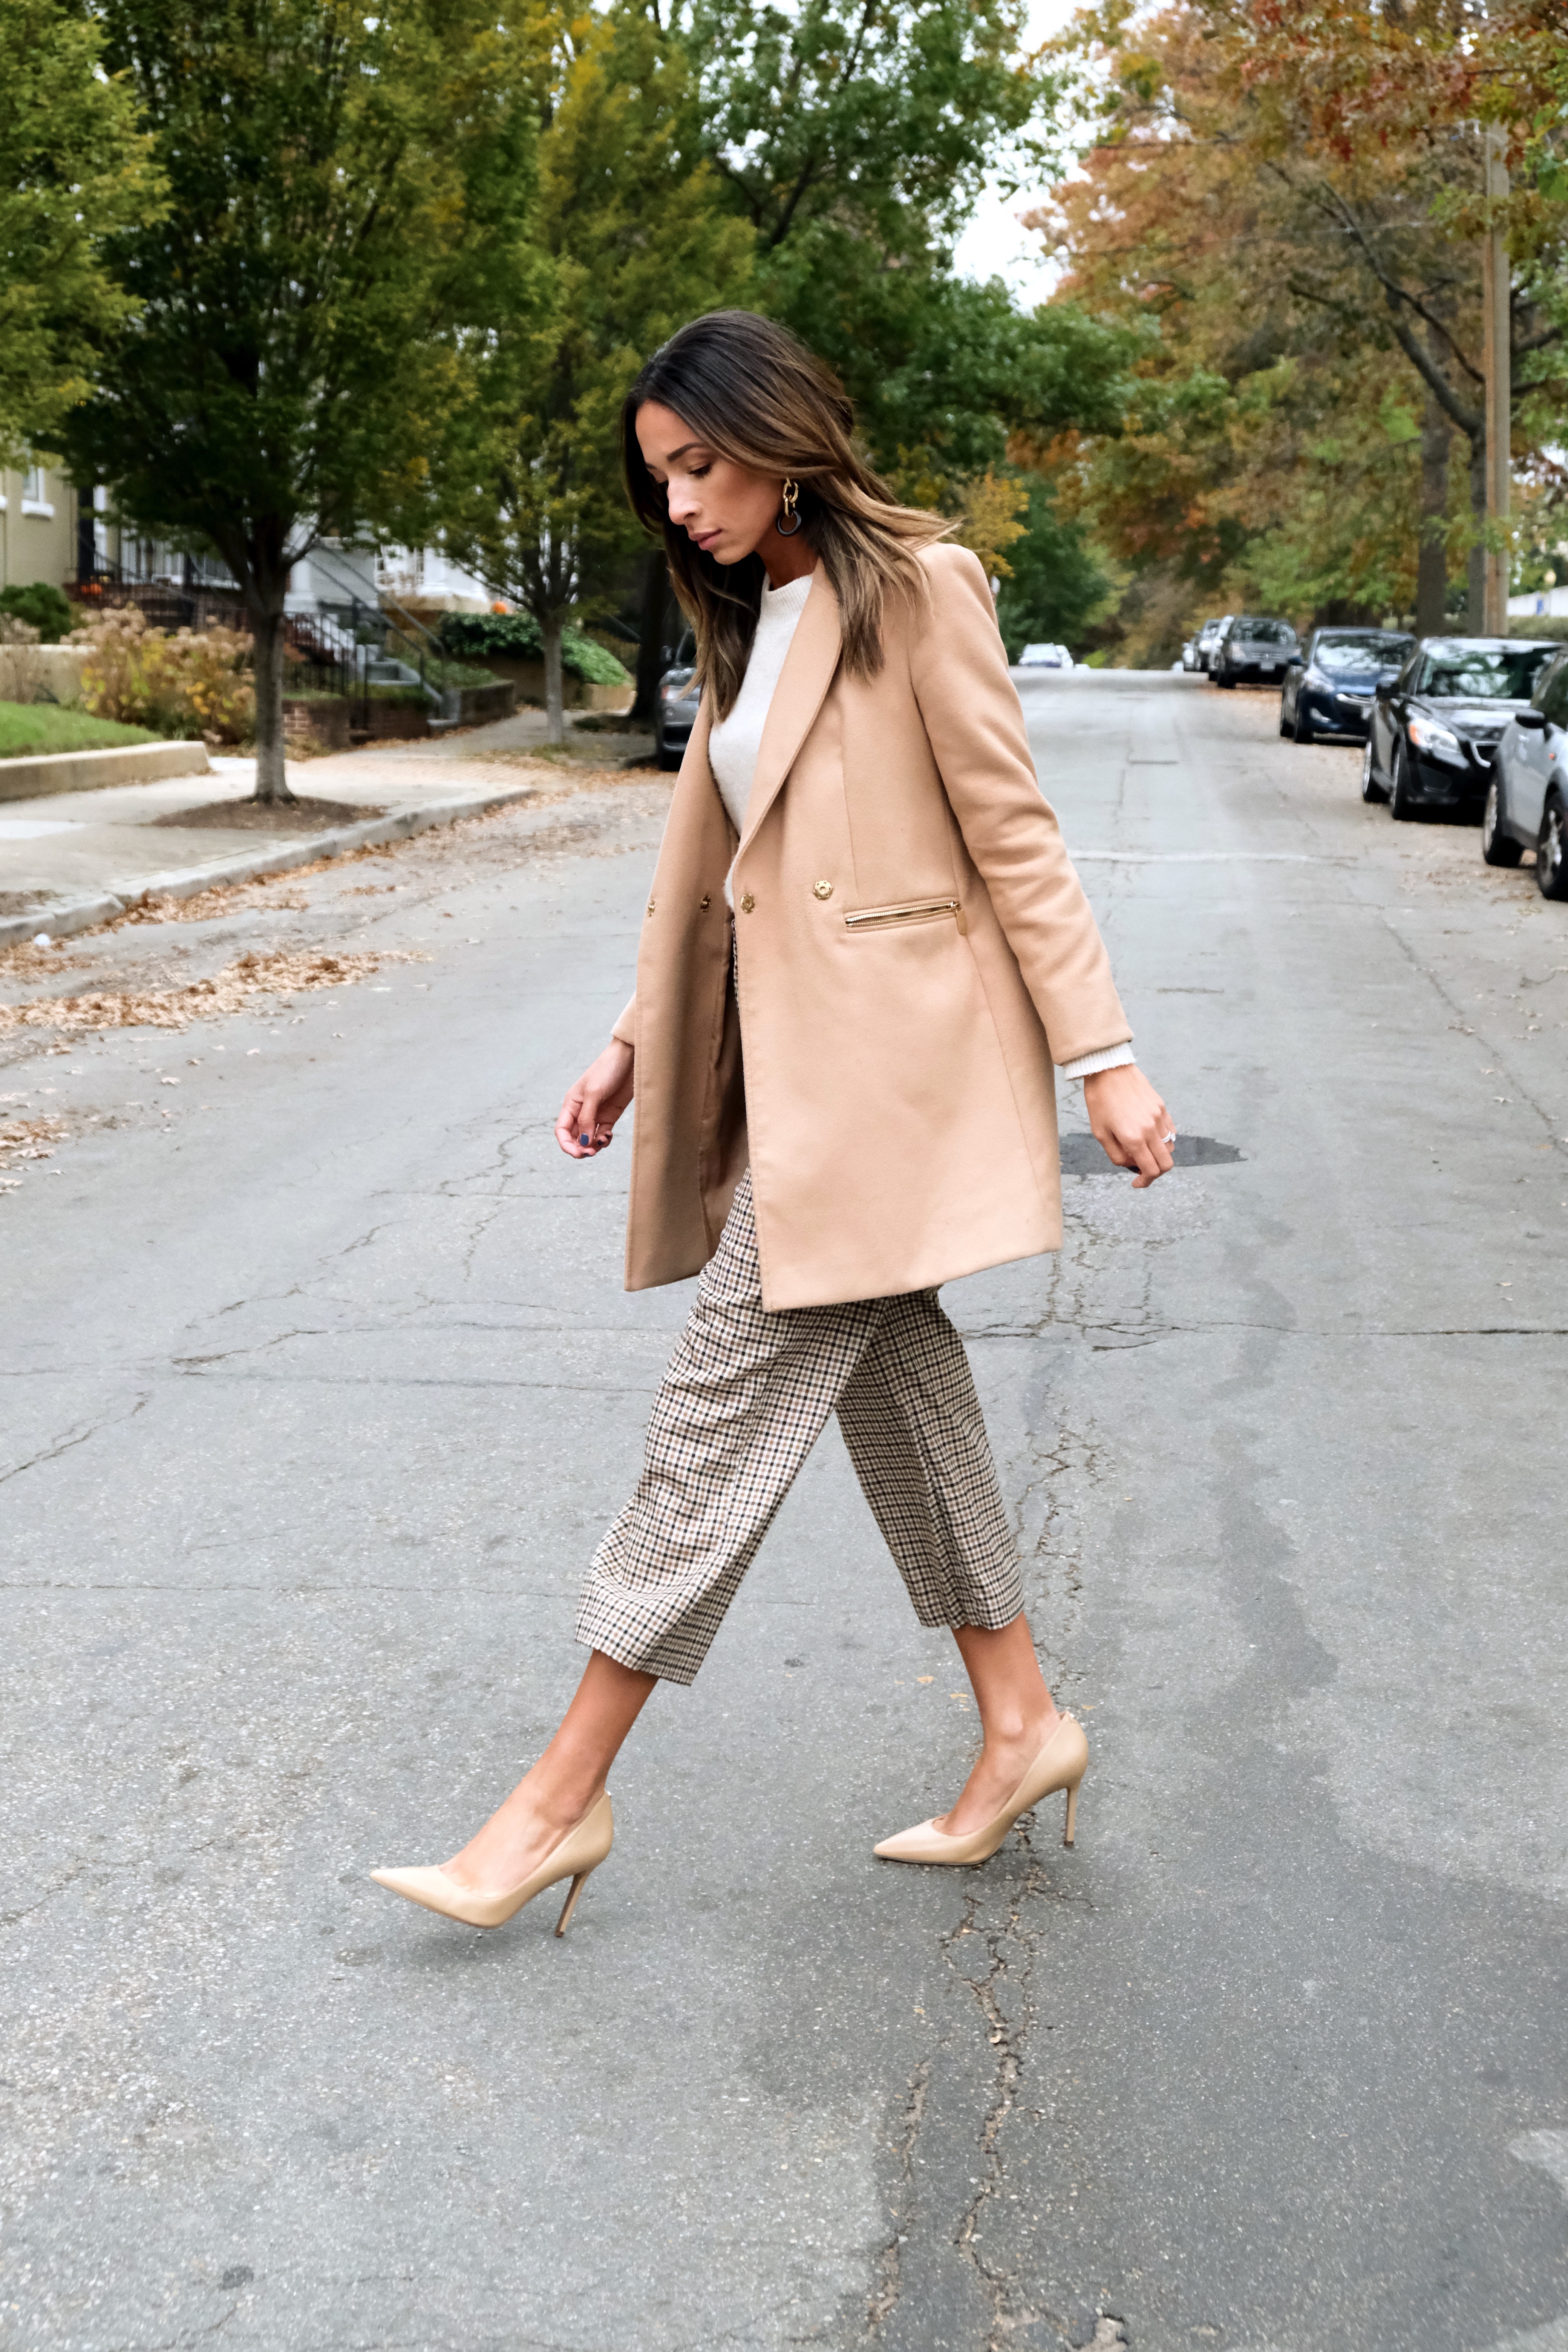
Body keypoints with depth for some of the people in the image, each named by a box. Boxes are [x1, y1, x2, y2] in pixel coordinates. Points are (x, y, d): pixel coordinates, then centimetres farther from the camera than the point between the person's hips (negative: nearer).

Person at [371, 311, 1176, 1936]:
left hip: (887, 1053, -9)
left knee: (732, 1400, -7)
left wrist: (1102, 1059, -10)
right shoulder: (748, 623, 16)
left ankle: (565, 1798, -1)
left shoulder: (916, 590, -9)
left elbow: (1014, 837, -10)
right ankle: (1020, 1724, 25)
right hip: (790, 1057, 9)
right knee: (890, 1374, 12)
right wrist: (638, 1038, 15)